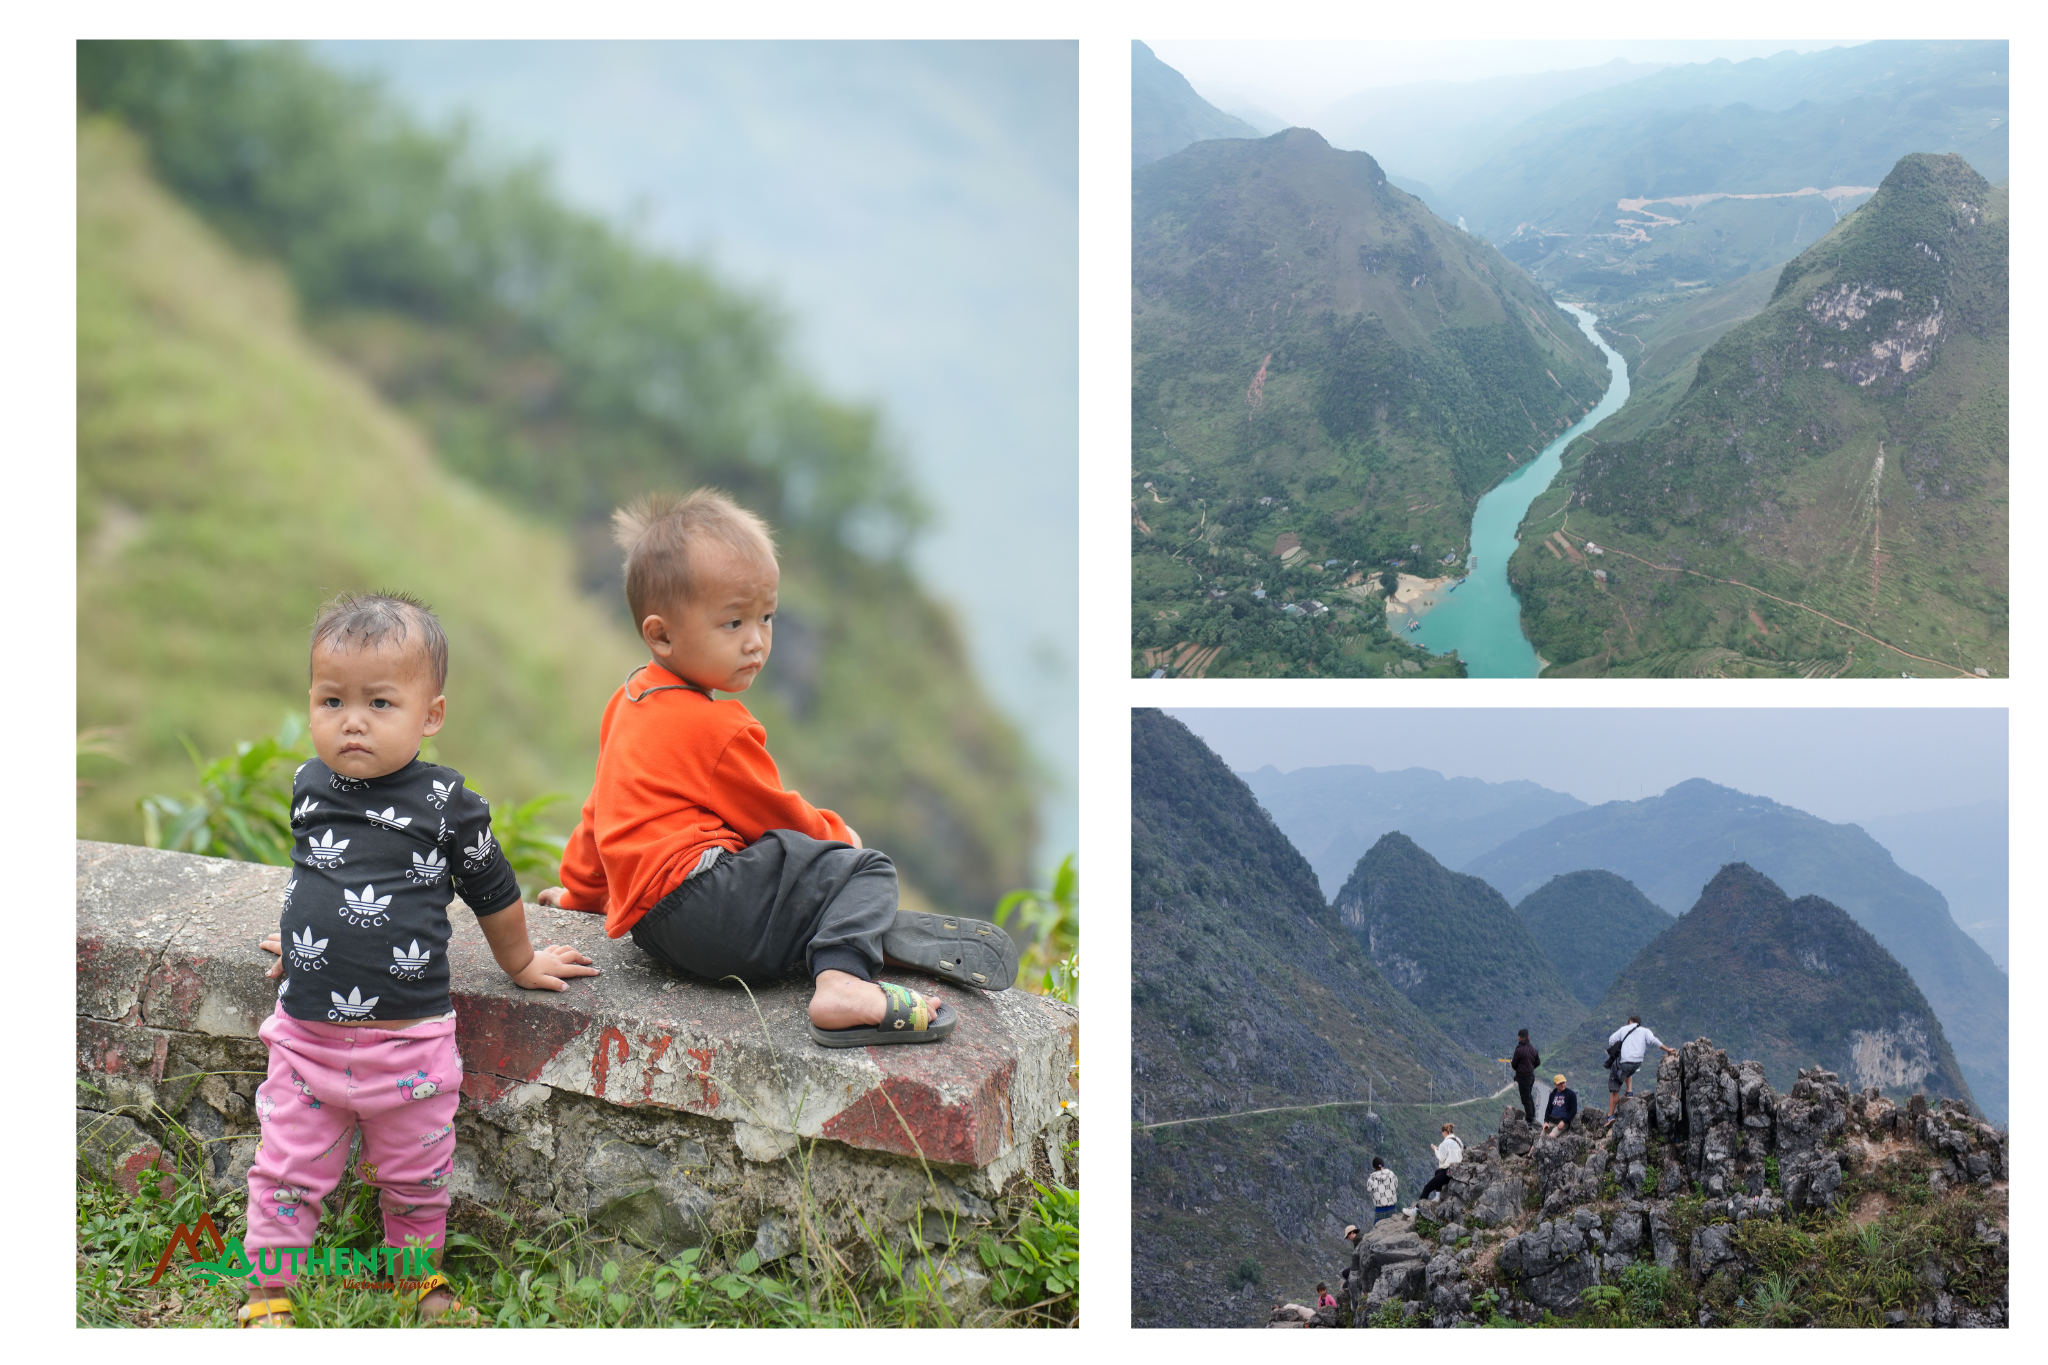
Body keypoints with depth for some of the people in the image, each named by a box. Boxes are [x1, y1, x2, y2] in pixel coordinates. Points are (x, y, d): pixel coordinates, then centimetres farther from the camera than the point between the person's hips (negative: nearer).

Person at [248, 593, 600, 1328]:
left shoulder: (446, 803, -10)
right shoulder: (309, 786, 1)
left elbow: (493, 893, 5)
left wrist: (521, 964, 16)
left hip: (408, 1039, -2)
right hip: (307, 1031, 2)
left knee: (415, 1178, 14)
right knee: (285, 1173, 8)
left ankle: (420, 1279, 35)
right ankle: (269, 1295, 23)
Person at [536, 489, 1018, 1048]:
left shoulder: (632, 698, 20)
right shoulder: (713, 727, -12)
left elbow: (600, 809, 32)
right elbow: (774, 816, 0)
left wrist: (581, 891, 45)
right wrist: (837, 834, 19)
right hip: (698, 904, -11)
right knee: (862, 871, -14)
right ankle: (841, 981, -35)